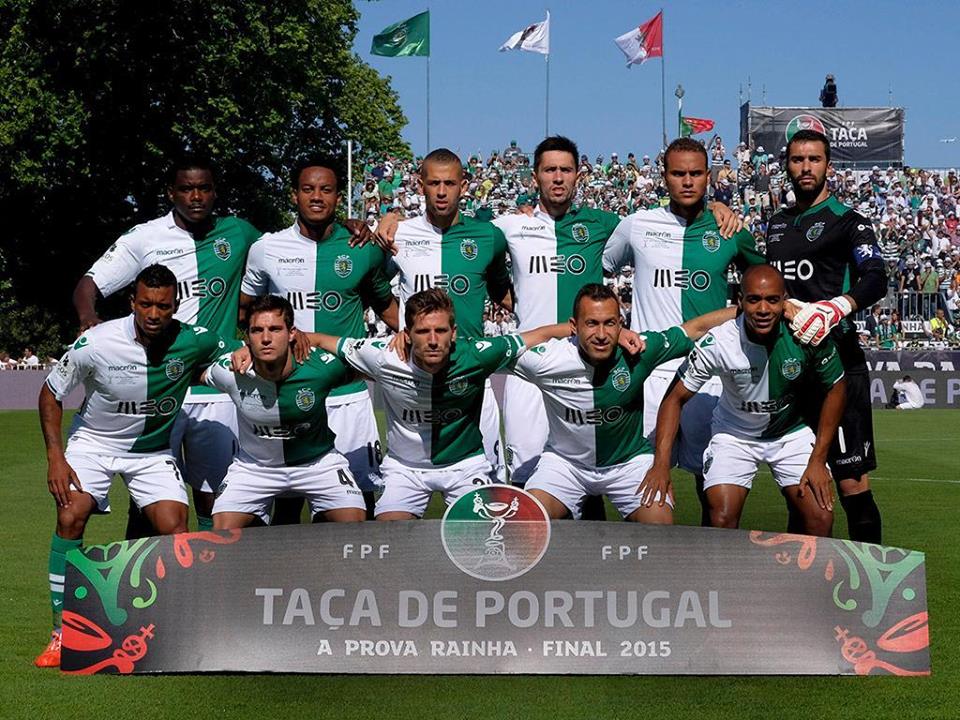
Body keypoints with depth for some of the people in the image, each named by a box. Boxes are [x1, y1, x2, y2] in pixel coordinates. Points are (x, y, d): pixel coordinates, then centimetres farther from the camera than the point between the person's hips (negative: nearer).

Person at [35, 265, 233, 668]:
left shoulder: (194, 341, -19)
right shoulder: (96, 343, -23)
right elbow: (51, 393, -8)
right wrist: (55, 456, -14)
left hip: (154, 451, 1)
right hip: (93, 441, -1)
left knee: (175, 529, -17)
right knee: (71, 516, -22)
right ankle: (61, 633, -12)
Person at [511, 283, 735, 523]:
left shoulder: (637, 351, -21)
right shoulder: (547, 360, -24)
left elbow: (697, 328, -7)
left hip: (630, 460, 1)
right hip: (565, 460, -1)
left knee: (660, 523, -19)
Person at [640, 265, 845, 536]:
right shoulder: (717, 342, -26)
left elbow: (836, 389, -7)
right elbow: (675, 398, -15)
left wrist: (817, 460, -10)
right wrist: (661, 464, -25)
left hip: (792, 431, 1)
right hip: (734, 432, -1)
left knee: (821, 519, -12)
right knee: (722, 520, -19)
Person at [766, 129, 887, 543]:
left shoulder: (848, 222, -1)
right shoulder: (777, 224, 18)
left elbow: (876, 280, -17)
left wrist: (836, 307, -33)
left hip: (836, 359, -6)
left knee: (851, 481, -11)